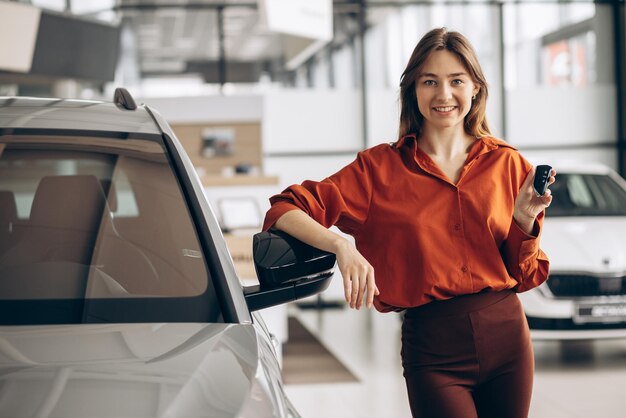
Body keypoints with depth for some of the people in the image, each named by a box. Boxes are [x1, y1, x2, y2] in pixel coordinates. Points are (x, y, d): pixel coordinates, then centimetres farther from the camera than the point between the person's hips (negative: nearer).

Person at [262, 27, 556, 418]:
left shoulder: (507, 164, 5)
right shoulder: (381, 167, -1)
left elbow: (525, 276, 9)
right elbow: (285, 210, -8)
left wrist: (525, 220, -9)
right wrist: (341, 246, -25)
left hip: (507, 338, 3)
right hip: (433, 346, -3)